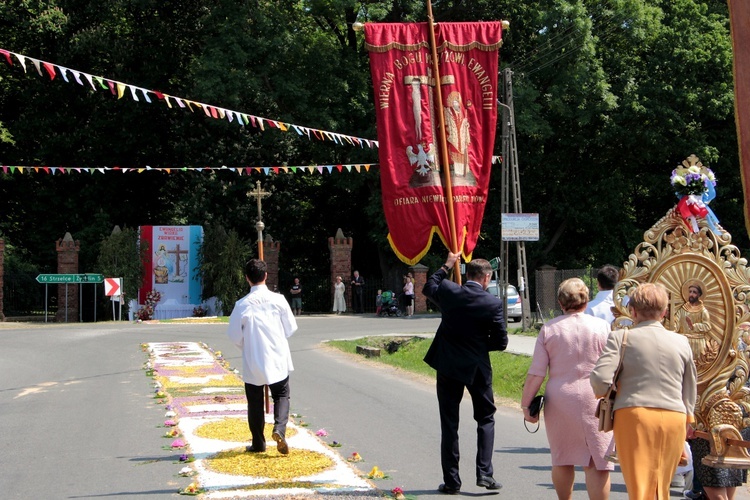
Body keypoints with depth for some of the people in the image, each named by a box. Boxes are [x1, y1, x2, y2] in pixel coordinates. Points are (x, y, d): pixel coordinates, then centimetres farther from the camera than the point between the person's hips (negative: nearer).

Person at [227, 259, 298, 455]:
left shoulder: (242, 304, -11)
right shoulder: (278, 299, -8)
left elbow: (235, 336, -5)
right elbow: (291, 328, 0)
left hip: (252, 360, 0)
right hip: (278, 359, 1)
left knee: (255, 402, 11)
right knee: (281, 395, 14)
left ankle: (258, 443, 18)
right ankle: (279, 429, -10)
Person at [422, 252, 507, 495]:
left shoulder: (448, 291, -7)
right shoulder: (493, 303, -11)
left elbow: (428, 288, 17)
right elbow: (501, 342, -6)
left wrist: (447, 265, 24)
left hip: (448, 365, 2)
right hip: (477, 368, -2)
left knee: (449, 424, 8)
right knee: (486, 419, 15)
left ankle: (451, 481, 10)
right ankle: (484, 472, 5)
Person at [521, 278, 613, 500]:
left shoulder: (549, 328, 1)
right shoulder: (602, 326, -1)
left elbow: (536, 373, -2)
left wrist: (526, 404, 5)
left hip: (558, 400, 2)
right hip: (593, 400, -1)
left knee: (561, 459, 17)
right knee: (597, 463, 0)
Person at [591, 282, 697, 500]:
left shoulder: (621, 337, -3)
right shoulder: (681, 342, 9)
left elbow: (600, 380, -12)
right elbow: (690, 389, 18)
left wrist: (604, 394, 11)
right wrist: (688, 419, 33)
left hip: (634, 415, -3)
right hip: (674, 418, 4)